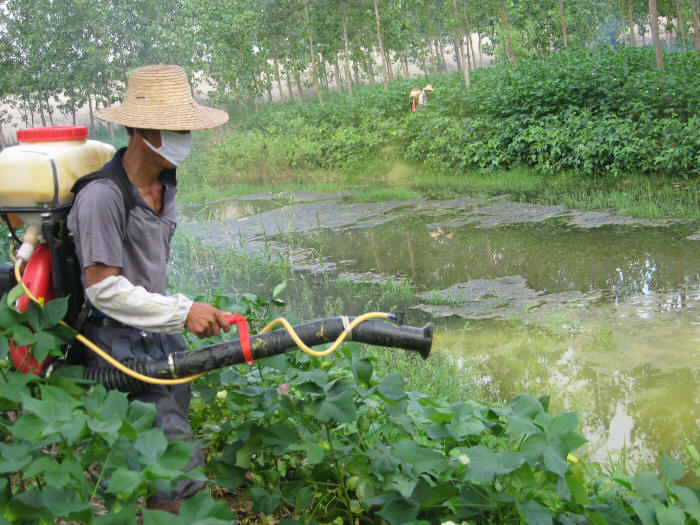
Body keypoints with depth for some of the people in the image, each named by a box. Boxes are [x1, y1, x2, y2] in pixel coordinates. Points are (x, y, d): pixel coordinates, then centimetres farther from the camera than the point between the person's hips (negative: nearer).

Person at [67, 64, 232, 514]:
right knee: (178, 475, -10)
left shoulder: (166, 183, 5)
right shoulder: (102, 196, -22)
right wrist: (183, 312, -23)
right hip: (119, 345, -9)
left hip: (163, 335, 9)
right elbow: (103, 287, -21)